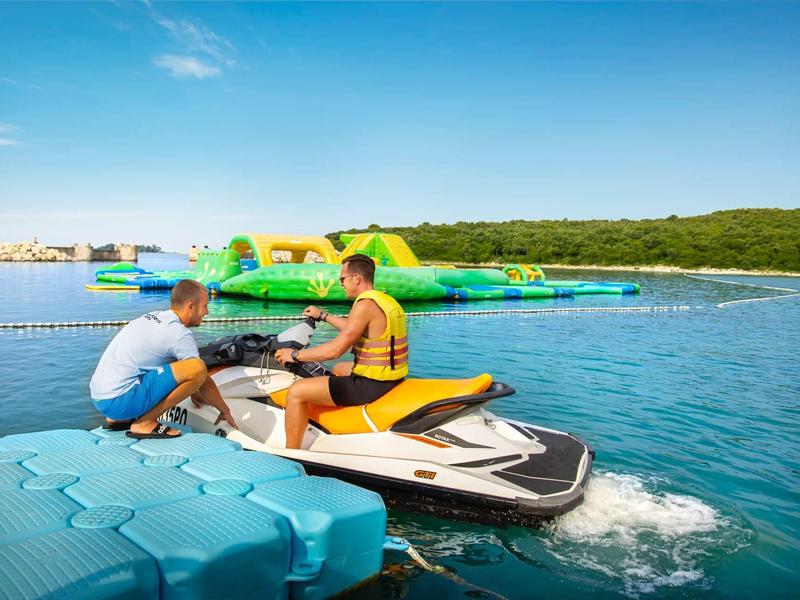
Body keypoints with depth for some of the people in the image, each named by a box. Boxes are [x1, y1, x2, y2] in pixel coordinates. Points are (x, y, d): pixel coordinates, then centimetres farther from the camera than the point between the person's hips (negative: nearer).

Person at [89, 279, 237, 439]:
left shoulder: (154, 316, 15)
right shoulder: (179, 333, -12)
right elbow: (205, 382, -4)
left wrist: (192, 391, 40)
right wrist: (225, 411, 10)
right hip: (119, 401, -10)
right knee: (198, 368, -19)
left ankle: (117, 419, 19)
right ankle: (145, 423, -8)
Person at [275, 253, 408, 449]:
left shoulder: (366, 304, -19)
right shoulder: (386, 300, 10)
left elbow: (335, 349, -21)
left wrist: (295, 355, -8)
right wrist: (323, 316, 36)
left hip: (371, 385, -10)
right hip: (391, 379, 10)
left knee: (296, 391, -7)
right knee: (339, 369, 37)